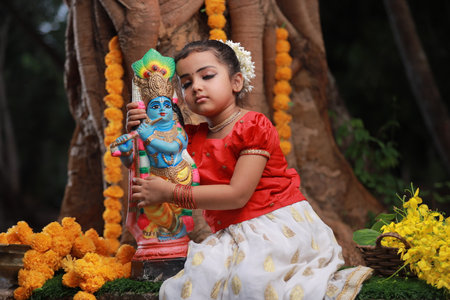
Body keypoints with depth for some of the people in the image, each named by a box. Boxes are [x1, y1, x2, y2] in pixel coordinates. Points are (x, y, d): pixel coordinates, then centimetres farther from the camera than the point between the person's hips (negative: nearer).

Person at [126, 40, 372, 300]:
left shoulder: (254, 127, -8)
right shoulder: (193, 137, 13)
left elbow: (238, 195, -16)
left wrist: (170, 193, -13)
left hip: (279, 222, -7)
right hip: (234, 234, 7)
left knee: (252, 278, -30)